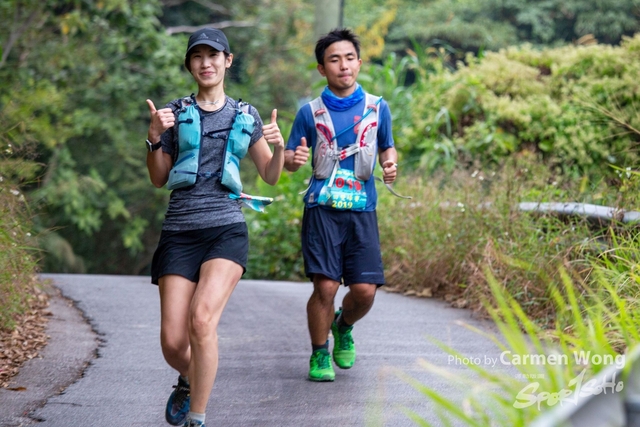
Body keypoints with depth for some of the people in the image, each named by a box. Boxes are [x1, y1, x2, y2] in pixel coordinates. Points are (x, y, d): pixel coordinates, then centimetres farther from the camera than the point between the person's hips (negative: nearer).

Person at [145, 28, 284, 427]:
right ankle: (190, 380, 32)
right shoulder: (174, 113, 10)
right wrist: (155, 138, -6)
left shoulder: (244, 115, 12)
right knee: (172, 342, -5)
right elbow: (159, 179, 10)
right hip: (179, 232, 1)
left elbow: (271, 176, 14)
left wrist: (279, 146, -6)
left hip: (226, 229, -1)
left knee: (202, 318, -25)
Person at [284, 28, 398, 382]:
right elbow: (289, 159, 9)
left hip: (362, 210, 2)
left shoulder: (378, 108, 8)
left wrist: (390, 165, -2)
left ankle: (343, 327, 28)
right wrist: (295, 159, -15)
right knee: (325, 286, -12)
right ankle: (319, 355, 11)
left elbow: (387, 147, 21)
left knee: (365, 290, -6)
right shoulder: (310, 112, 4)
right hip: (322, 208, -1)